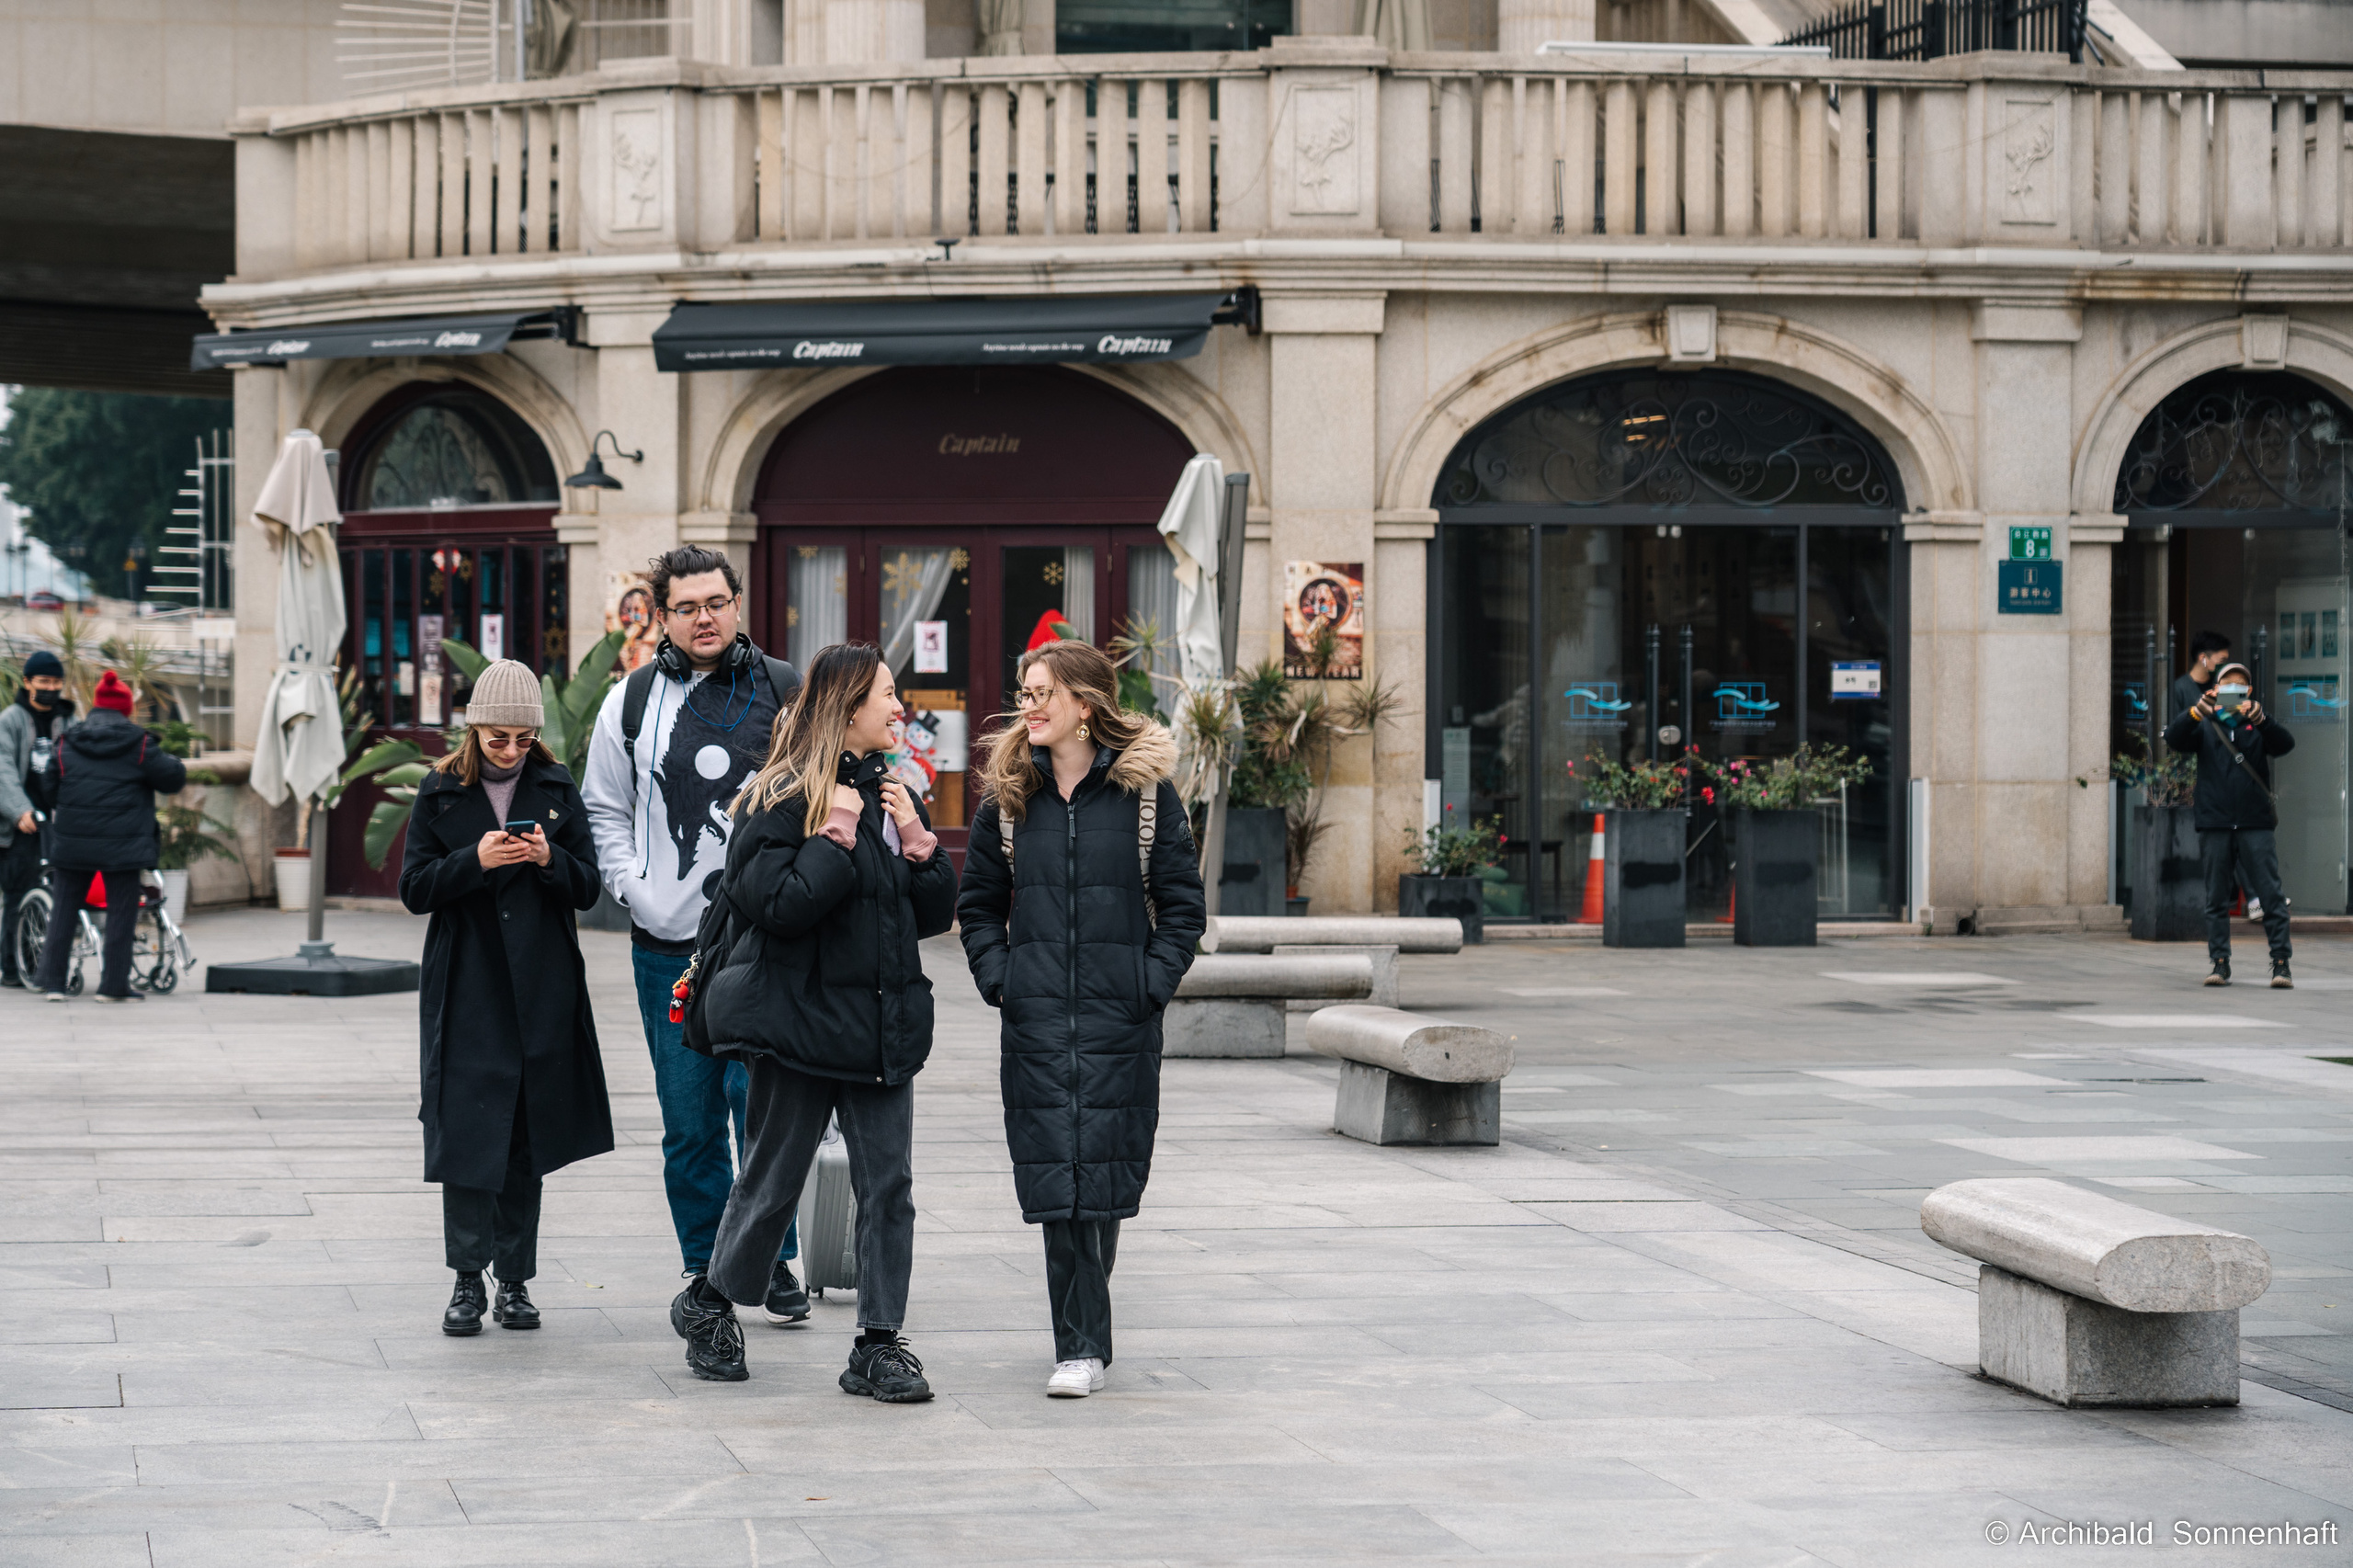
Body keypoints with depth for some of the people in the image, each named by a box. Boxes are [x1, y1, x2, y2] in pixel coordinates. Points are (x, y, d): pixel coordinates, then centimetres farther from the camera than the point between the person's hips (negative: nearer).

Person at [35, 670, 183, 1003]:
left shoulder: (67, 743, 5)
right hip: (122, 845, -3)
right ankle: (113, 984, 3)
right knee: (121, 912, 5)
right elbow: (173, 779, -2)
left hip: (72, 841, 3)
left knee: (63, 911, 12)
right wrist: (174, 763, 20)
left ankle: (52, 980, 10)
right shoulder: (138, 744, -4)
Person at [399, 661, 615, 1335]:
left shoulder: (556, 788, 6)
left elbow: (588, 888, 5)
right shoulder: (440, 792, 2)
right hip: (467, 993, -2)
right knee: (467, 1131, -7)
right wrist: (475, 861, -17)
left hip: (542, 994, 2)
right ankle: (467, 1279, 0)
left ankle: (514, 1280, 13)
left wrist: (550, 860, -15)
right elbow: (415, 888, -1)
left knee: (527, 1135, 5)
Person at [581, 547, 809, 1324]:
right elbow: (605, 808, 14)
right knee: (688, 1120, 6)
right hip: (668, 945, 2)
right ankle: (706, 1271, 16)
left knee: (760, 1099, -7)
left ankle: (773, 1260, 7)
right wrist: (634, 886, 0)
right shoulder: (632, 702, 7)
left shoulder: (786, 692, 3)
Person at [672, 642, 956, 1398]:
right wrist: (836, 838, -18)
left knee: (888, 1182, -1)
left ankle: (879, 1344, 3)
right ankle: (709, 1302, 27)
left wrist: (917, 842, -2)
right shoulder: (782, 798, -8)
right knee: (773, 1180, 5)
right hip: (801, 1017, -6)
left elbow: (936, 911, 14)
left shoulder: (891, 795, 14)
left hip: (882, 1022, 6)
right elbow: (777, 905, -20)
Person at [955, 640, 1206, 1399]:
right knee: (1056, 1176, -4)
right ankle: (1083, 1345, -1)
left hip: (1119, 1021, -2)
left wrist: (1153, 982, -6)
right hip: (1036, 1021, 2)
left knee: (1103, 1171, 0)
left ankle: (1083, 1337, 11)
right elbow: (978, 904, 16)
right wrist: (998, 978, 2)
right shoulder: (1007, 799, 7)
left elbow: (1183, 903, 4)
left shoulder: (1146, 790, 0)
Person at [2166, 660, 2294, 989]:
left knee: (2271, 895, -6)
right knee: (2216, 898, 3)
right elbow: (2174, 739, -5)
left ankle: (2281, 962, -4)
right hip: (2215, 825, 1)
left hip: (2256, 824, -1)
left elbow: (2285, 745, -7)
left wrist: (2259, 718, -26)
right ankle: (2220, 963, 9)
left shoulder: (2258, 725, 11)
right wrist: (2196, 712, -24)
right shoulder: (2205, 726, 12)